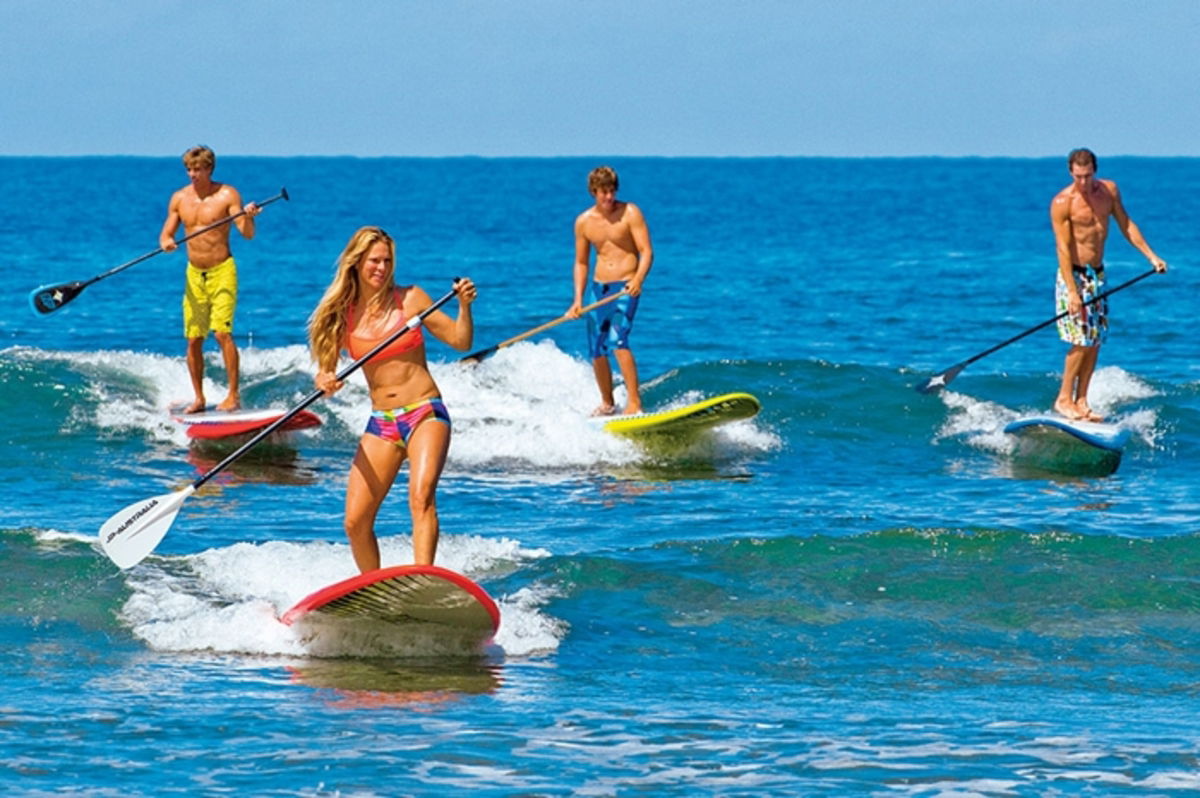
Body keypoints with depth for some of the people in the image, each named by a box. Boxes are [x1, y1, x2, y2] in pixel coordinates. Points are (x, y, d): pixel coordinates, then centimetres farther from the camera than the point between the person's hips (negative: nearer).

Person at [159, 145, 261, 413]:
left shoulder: (227, 195, -7)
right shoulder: (179, 198, 6)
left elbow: (247, 234, -12)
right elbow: (166, 233, 10)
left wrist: (248, 218, -35)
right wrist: (166, 242, -14)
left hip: (222, 271, -5)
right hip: (194, 274, 5)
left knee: (223, 332, -15)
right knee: (193, 339, 4)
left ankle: (233, 395, -11)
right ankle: (198, 398, 14)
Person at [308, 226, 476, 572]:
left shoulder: (409, 299, 0)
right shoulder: (343, 314, 5)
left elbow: (460, 341, 1)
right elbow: (325, 369, 4)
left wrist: (464, 307, -17)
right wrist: (325, 381, -19)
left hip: (425, 414, -4)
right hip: (381, 423, 4)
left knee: (421, 495, -28)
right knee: (355, 522, -2)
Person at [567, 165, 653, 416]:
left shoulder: (630, 213, -8)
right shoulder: (584, 222, 5)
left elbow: (646, 251, -12)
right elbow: (581, 263, 13)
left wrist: (638, 280, -29)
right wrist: (578, 299, 5)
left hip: (625, 288, -5)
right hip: (598, 288, 5)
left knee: (618, 341, -23)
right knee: (597, 350, 7)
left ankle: (634, 402, -23)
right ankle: (607, 403, 26)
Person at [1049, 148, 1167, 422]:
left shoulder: (1109, 190, 3)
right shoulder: (1062, 203, -15)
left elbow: (1126, 225, 13)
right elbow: (1063, 248, -18)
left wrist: (1151, 256, 8)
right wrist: (1072, 291, -23)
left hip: (1097, 274, 6)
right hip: (1074, 275, -6)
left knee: (1096, 340, 5)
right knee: (1082, 340, -11)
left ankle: (1081, 401, 10)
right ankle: (1064, 399, -2)